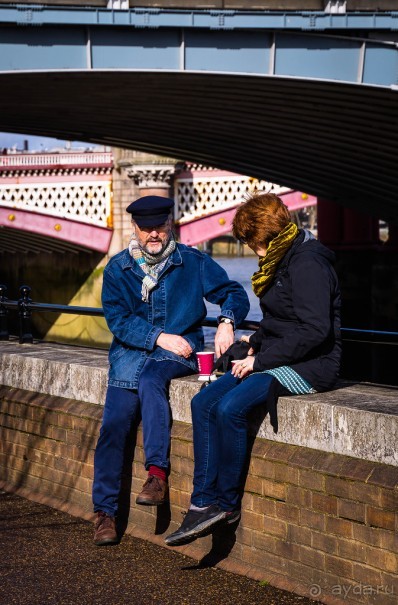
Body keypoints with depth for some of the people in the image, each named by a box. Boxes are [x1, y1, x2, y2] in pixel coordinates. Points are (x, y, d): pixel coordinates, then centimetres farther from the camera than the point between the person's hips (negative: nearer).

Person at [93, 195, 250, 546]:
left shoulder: (193, 263, 4)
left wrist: (227, 322, -16)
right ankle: (105, 511, -9)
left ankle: (158, 473, -33)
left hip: (180, 352, -1)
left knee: (150, 380, -35)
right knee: (114, 423, -17)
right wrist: (159, 337, -15)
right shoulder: (117, 269, 6)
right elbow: (118, 320, -2)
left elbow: (234, 293, 5)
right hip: (131, 352, 2)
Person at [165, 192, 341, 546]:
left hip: (308, 368, -10)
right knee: (203, 403, -7)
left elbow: (314, 330, -23)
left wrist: (262, 359, -19)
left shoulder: (307, 264, -15)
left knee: (230, 407, -27)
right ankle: (204, 503, -11)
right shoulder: (281, 259, 16)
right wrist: (255, 343, 9)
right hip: (278, 361, 10)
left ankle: (228, 504, -10)